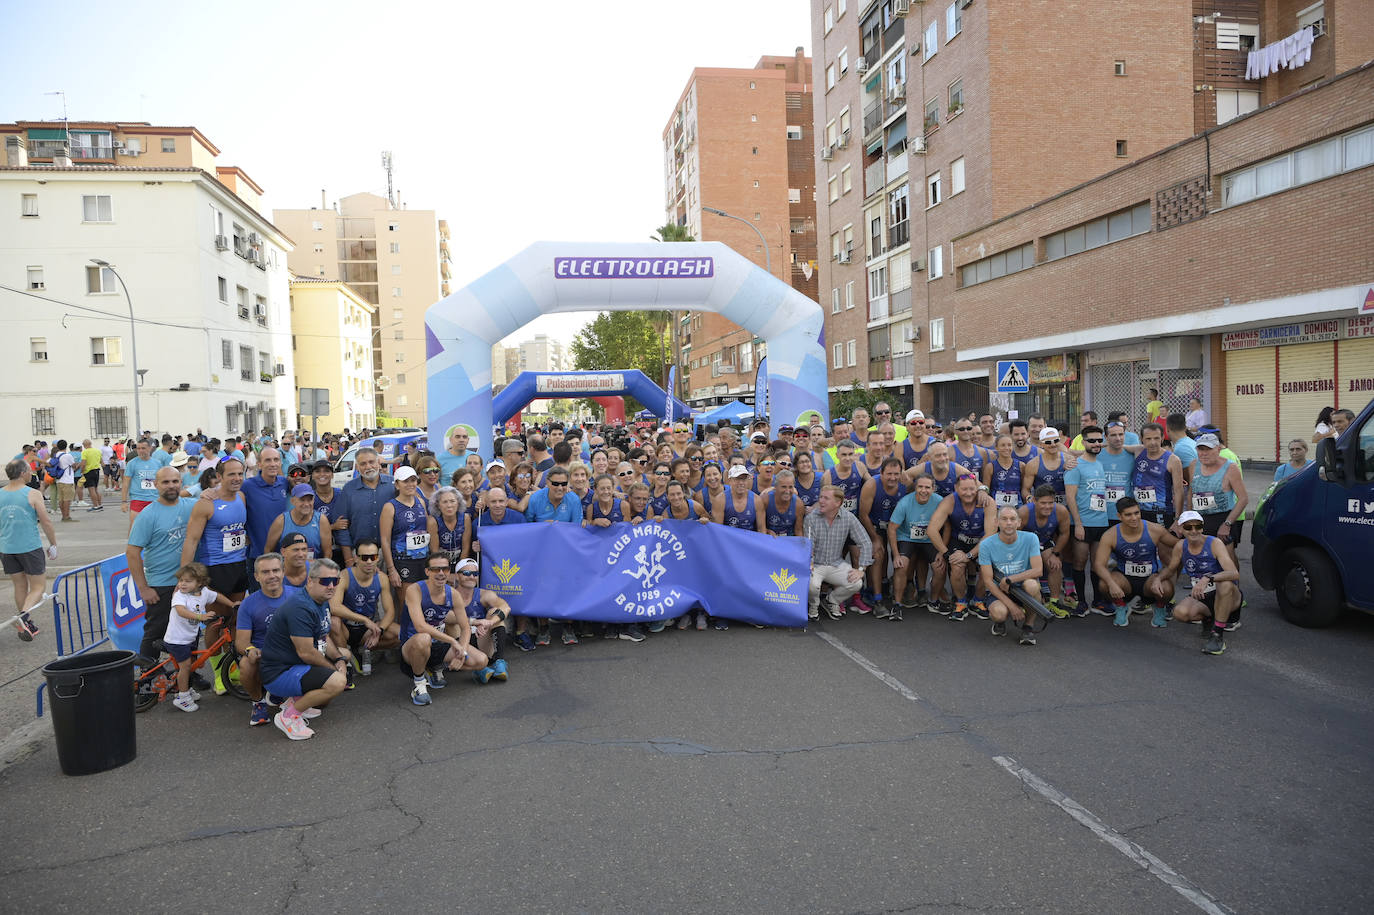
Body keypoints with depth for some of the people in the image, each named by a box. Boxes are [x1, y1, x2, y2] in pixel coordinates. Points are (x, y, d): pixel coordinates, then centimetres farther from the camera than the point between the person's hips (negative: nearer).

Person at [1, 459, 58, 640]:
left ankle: (25, 625, 23)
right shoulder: (32, 494, -11)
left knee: (20, 587, 17)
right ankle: (23, 615, -20)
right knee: (38, 587, 4)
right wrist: (53, 545, 4)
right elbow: (46, 522, -9)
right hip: (30, 548, -5)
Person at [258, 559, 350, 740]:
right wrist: (334, 669, -12)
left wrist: (340, 660, -2)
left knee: (344, 654, 22)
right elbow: (306, 653, -25)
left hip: (296, 663, 10)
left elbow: (323, 638, 15)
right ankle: (288, 716, -8)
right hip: (279, 674, -10)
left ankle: (297, 699, 14)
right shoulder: (300, 608, -24)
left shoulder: (322, 602, 8)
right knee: (337, 681, -28)